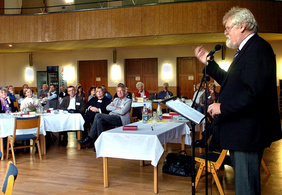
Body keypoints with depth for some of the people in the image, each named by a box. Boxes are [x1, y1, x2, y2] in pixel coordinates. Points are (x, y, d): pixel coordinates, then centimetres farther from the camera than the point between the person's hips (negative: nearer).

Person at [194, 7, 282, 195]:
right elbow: (231, 82, 22)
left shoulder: (257, 48, -16)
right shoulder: (245, 50, 18)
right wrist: (209, 63, 19)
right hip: (241, 131, 11)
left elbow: (255, 91, -27)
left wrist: (223, 107, -20)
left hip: (248, 132, -11)